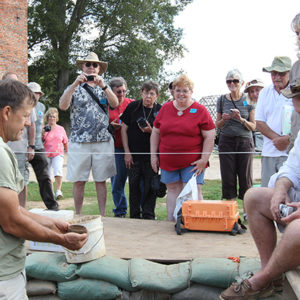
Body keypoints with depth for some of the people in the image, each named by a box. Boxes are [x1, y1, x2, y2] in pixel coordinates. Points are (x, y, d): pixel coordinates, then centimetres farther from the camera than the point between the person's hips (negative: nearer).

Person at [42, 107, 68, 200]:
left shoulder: (61, 129, 8)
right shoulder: (44, 129, 4)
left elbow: (65, 142, 16)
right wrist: (43, 134, -10)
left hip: (58, 154, -1)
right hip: (46, 155, 1)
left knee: (58, 171, -20)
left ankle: (58, 190, -14)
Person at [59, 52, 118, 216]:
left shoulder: (104, 88, 15)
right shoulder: (74, 88, 9)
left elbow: (115, 104, -5)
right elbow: (62, 106, -9)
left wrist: (103, 85, -18)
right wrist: (76, 84, -17)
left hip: (103, 141, 1)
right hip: (79, 141, -1)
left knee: (101, 180, 5)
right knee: (79, 181, 2)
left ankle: (103, 215, 13)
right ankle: (78, 216, 13)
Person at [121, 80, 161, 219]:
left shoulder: (160, 110, 0)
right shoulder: (132, 107, 2)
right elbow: (124, 129, 4)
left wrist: (150, 130, -18)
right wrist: (127, 152, -2)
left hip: (151, 156, -1)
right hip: (133, 155, 1)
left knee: (150, 186, -1)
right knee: (134, 185, 6)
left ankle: (148, 216, 10)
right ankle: (134, 217, 18)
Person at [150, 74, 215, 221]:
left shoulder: (200, 110, -3)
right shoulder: (165, 108, 9)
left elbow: (209, 137, -5)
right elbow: (156, 133, 14)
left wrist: (204, 159, -11)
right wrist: (153, 155, 8)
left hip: (193, 161, -4)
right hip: (168, 160, 4)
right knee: (172, 190, 9)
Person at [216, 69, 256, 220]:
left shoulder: (249, 100, 3)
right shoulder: (222, 100, 8)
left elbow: (253, 126, 3)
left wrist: (241, 119, -15)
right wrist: (223, 120, -9)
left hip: (245, 141, -1)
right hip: (226, 142, 1)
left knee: (245, 177, -1)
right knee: (228, 178, -1)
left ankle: (247, 211, 7)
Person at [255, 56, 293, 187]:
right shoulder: (265, 92, 13)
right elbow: (259, 123, 9)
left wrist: (287, 139, -17)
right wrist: (277, 138, -6)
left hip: (291, 153, -4)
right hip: (268, 153, 4)